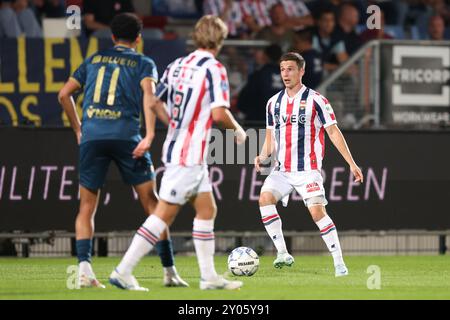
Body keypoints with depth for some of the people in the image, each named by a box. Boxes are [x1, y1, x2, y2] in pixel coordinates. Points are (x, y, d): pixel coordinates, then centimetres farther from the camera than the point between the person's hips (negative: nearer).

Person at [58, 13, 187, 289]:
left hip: (91, 137, 2)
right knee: (151, 203, 6)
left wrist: (78, 130, 26)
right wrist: (149, 135, -17)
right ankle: (170, 271, 5)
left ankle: (84, 267, -11)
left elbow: (64, 94, 18)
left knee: (87, 207, 8)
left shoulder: (93, 60, 21)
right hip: (126, 136, -2)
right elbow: (148, 94, -8)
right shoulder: (144, 63, 11)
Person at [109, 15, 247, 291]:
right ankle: (123, 271, -8)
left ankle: (209, 276, 15)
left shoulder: (178, 65, 10)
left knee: (207, 209, 13)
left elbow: (154, 101, 14)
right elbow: (219, 113, -20)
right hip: (189, 155, -8)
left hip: (175, 147, 8)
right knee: (164, 214, -7)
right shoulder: (214, 69, -12)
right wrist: (238, 130, -1)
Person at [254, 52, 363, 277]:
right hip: (282, 170, 5)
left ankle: (339, 263, -7)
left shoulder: (315, 100, -3)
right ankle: (282, 253, -15)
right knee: (265, 197, -20)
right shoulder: (274, 102, 12)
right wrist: (263, 156, 0)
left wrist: (351, 164, -8)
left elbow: (333, 131, -4)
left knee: (317, 211, -17)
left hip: (308, 170, -5)